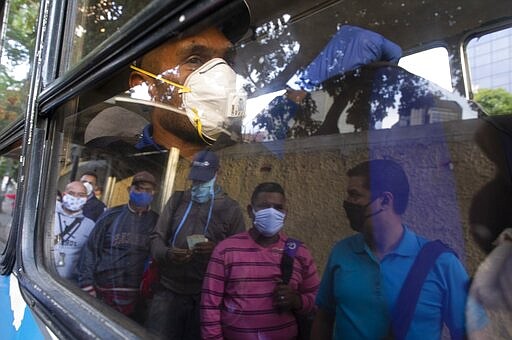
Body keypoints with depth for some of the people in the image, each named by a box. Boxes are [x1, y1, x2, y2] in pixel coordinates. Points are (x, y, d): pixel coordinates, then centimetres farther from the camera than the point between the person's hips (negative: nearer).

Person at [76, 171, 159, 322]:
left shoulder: (156, 221, 3)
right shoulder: (112, 216, 2)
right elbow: (91, 250, 2)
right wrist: (87, 287, -2)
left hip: (137, 297, 0)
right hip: (102, 294, 0)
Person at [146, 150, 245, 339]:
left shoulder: (230, 208, 2)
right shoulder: (177, 199, 10)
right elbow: (156, 237, 9)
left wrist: (217, 250, -20)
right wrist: (166, 254, -13)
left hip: (207, 295, -2)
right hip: (169, 290, 2)